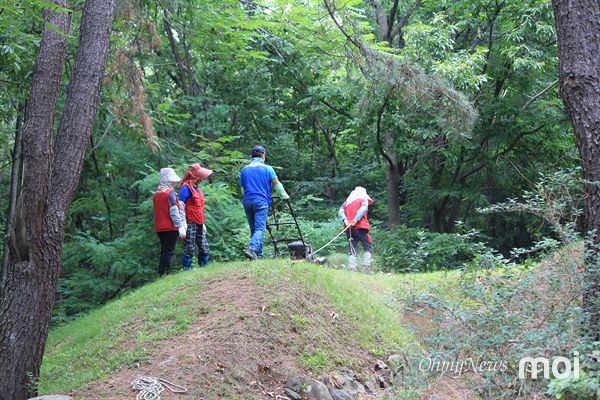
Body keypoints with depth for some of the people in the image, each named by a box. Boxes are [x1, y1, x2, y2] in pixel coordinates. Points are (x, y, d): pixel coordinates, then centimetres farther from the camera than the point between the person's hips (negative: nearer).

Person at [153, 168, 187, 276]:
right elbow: (174, 211, -15)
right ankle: (163, 273, -10)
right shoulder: (170, 193, -10)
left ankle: (161, 274, 13)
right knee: (169, 252, -5)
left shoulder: (156, 194, 13)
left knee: (164, 252, 13)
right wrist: (181, 226, -15)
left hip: (159, 228, 8)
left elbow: (157, 212, 16)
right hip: (170, 227, -8)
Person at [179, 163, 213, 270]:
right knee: (190, 248, -5)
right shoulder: (186, 188, -11)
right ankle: (187, 269, 1)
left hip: (199, 224, 8)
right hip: (190, 224, -8)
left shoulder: (197, 188, 16)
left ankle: (204, 267, 19)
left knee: (203, 248, 10)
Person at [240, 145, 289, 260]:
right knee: (260, 228, -11)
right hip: (261, 201, -5)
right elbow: (276, 184, 8)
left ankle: (258, 254, 12)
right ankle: (252, 249, -32)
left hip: (247, 201, 5)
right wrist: (284, 196, 22)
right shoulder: (267, 169, 3)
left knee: (253, 229, 12)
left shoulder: (244, 170, 17)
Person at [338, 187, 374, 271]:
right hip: (360, 227, -4)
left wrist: (345, 220, -9)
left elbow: (340, 212, 6)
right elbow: (363, 209, -11)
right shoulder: (363, 199, 10)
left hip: (349, 229, 4)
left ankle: (352, 267, -6)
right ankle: (366, 265, -19)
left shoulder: (346, 202, 23)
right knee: (368, 248, -1)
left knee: (352, 250, 6)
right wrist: (356, 220, -18)